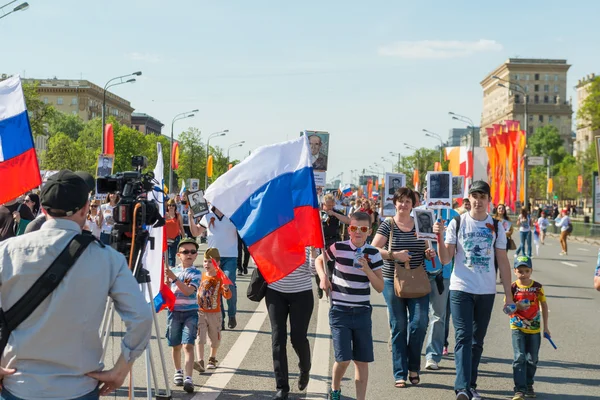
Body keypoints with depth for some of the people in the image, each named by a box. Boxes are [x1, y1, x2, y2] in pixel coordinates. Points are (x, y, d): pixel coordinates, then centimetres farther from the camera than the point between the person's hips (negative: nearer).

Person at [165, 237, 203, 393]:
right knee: (176, 345, 12)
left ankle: (188, 378, -20)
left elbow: (188, 291, -19)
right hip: (174, 312, 3)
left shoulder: (196, 273, -3)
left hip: (190, 313, -3)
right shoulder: (172, 270, 7)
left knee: (188, 345, -13)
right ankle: (178, 372, 33)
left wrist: (174, 278, -29)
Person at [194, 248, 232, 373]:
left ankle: (212, 359, 33)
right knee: (199, 336, -12)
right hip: (200, 312, 0)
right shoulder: (201, 276, 1)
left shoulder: (220, 279, -4)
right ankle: (200, 362, -19)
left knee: (215, 338, 13)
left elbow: (227, 296, -5)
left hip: (214, 313, 0)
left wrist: (226, 289, -25)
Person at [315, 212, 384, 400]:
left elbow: (380, 288, -1)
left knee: (362, 360, 4)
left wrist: (367, 270, -15)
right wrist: (323, 277, -4)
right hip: (340, 312, -2)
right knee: (343, 359, -7)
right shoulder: (338, 248, -5)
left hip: (362, 312, 2)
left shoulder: (373, 254, 0)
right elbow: (319, 260, 14)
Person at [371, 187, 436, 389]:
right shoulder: (387, 225, -1)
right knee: (398, 327, 2)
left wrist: (429, 253, -3)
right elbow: (373, 249, -8)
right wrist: (394, 255, -20)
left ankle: (413, 367, 12)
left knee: (419, 323, -8)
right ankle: (400, 374, 10)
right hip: (393, 281, -2)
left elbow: (426, 250, 19)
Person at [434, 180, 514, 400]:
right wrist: (440, 237, -19)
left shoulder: (496, 227, 6)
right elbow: (445, 259, -2)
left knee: (477, 341, 10)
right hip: (461, 289, -2)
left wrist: (508, 294, 4)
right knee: (463, 337, -10)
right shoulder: (457, 223, 0)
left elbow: (503, 261, 8)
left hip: (486, 291, 3)